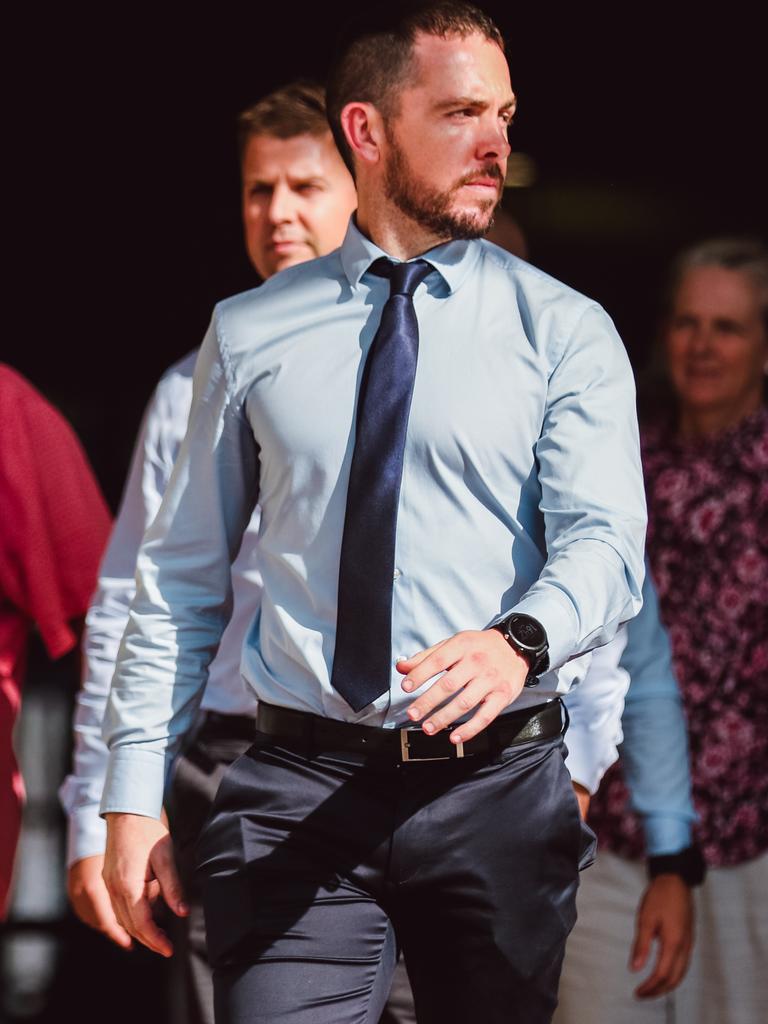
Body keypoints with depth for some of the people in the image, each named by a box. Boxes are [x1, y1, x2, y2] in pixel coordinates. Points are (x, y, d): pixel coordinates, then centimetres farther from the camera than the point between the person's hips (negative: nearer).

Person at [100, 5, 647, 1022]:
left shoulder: (566, 332, 3)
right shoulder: (250, 335, 8)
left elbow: (604, 540, -11)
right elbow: (181, 575, 10)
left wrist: (519, 640, -33)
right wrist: (133, 794, 3)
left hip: (495, 793, 0)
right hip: (298, 796, 0)